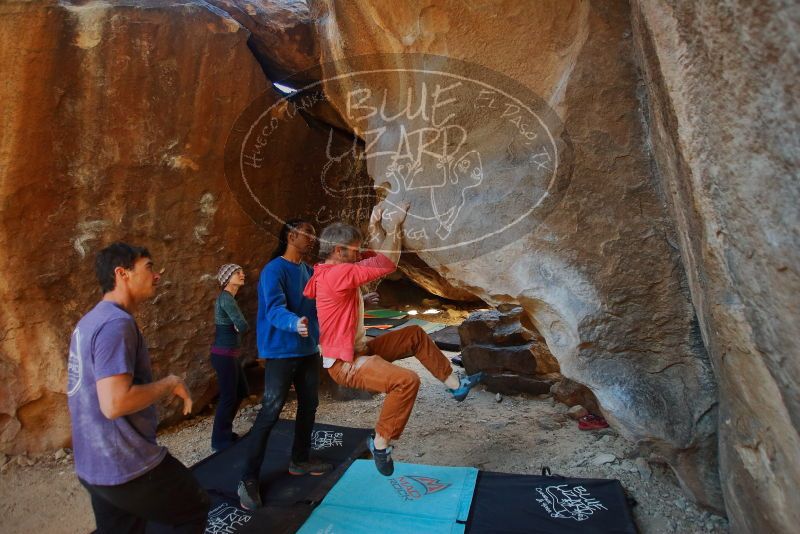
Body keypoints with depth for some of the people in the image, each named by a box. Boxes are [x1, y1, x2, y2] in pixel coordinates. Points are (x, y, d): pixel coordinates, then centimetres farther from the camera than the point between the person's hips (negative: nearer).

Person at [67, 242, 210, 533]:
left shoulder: (90, 321, 9)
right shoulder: (117, 323, -23)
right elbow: (115, 404, -31)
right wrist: (171, 383, -18)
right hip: (126, 466, -9)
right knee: (196, 508, 12)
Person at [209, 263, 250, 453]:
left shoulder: (228, 297, 13)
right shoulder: (226, 298, -18)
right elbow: (243, 325, -24)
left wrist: (235, 327, -10)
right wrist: (237, 327, -3)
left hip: (229, 353, 10)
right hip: (224, 354, -10)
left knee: (241, 391, 19)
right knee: (228, 396, 2)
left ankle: (225, 431, 33)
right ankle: (219, 441, 17)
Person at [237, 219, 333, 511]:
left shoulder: (309, 270, 9)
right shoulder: (274, 270, -16)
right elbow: (274, 310, -29)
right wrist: (295, 323, -48)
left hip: (309, 349, 8)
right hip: (281, 352, -8)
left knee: (309, 405, 16)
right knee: (270, 413, -4)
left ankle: (300, 460, 34)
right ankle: (249, 479, 9)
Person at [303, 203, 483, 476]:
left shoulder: (338, 270, 7)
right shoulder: (336, 274, -25)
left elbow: (377, 255, 13)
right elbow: (386, 263, -25)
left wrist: (375, 224, 0)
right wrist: (395, 225, -16)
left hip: (360, 350, 11)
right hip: (346, 364, -11)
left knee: (415, 334, 13)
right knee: (407, 380, -30)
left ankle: (454, 384, 20)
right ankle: (381, 443, -9)